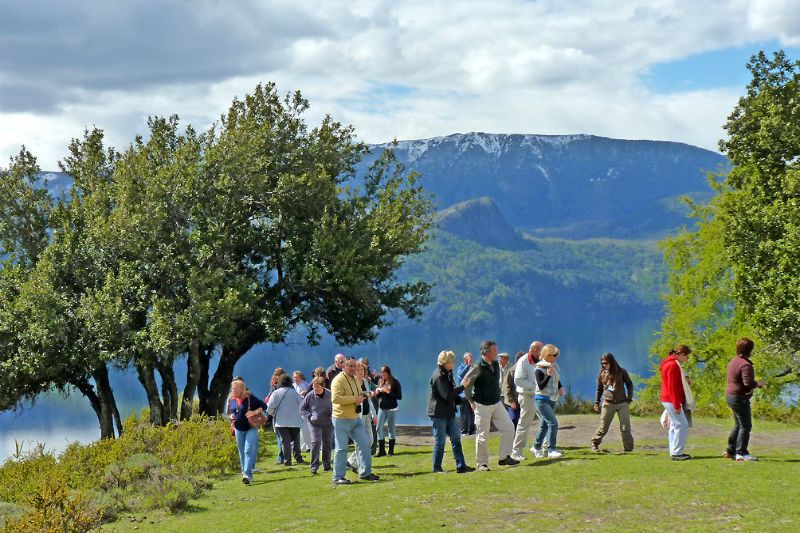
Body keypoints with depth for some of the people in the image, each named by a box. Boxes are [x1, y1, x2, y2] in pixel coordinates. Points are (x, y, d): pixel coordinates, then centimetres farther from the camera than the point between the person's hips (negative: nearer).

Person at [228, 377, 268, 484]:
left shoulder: (250, 398, -13)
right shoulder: (232, 400, 3)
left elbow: (264, 406, -9)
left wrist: (254, 412, -22)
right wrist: (232, 416, 0)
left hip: (251, 428, -6)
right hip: (239, 430, 6)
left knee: (249, 451, -14)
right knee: (242, 453, 12)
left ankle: (247, 474, -18)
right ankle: (246, 474, 23)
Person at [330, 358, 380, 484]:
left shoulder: (355, 379, 13)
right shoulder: (339, 380, -14)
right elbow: (335, 398, -27)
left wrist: (362, 397, 7)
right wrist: (355, 399, -24)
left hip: (355, 418, 8)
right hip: (341, 420, -8)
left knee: (364, 444, 7)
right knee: (341, 448, -4)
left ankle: (365, 473, 18)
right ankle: (338, 477, 4)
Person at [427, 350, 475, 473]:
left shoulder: (447, 374, 13)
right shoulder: (438, 376, -18)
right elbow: (447, 395, -24)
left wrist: (462, 400, 6)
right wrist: (463, 387, -21)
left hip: (449, 413, 9)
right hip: (438, 413, -9)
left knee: (456, 438, 7)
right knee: (440, 441, -2)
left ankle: (461, 466, 10)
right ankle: (437, 468, 8)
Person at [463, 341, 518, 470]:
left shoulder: (496, 364, 3)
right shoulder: (477, 368, -18)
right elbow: (465, 384, -11)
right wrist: (471, 401, -7)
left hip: (497, 403, 7)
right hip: (482, 406, -7)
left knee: (508, 428, 2)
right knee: (482, 435, 0)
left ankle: (504, 457, 12)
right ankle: (482, 463, 12)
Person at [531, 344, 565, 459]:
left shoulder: (555, 366, 8)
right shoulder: (539, 369, -15)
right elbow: (541, 386, -20)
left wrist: (561, 387, 3)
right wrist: (549, 375, -28)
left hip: (552, 399, 8)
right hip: (542, 400, -8)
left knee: (545, 424, 16)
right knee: (553, 423, -19)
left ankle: (536, 447, 30)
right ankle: (551, 450, -16)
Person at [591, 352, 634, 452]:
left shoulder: (621, 372, 1)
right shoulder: (602, 374, 6)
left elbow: (629, 384, 9)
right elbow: (599, 390, 15)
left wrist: (629, 399, 2)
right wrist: (596, 403, 10)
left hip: (622, 404, -1)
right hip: (608, 404, 1)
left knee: (625, 428, -2)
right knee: (603, 427, 3)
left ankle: (628, 448, 6)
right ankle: (594, 444, 19)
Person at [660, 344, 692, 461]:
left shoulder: (672, 363, 17)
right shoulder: (673, 365, -16)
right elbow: (672, 387, -20)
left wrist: (684, 380, 6)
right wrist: (676, 405, -20)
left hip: (669, 401, 11)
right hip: (672, 401, -11)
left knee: (675, 426, 13)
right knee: (682, 425, -9)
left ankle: (674, 452, 16)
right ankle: (676, 453, -10)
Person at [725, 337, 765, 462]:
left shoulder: (733, 361, 13)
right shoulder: (745, 364, -19)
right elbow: (748, 383, -26)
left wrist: (755, 383, 20)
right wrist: (758, 383, -7)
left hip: (730, 396, 10)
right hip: (740, 398, -10)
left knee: (738, 425, 19)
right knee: (745, 426, -3)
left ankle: (730, 451, 22)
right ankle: (741, 453, -3)